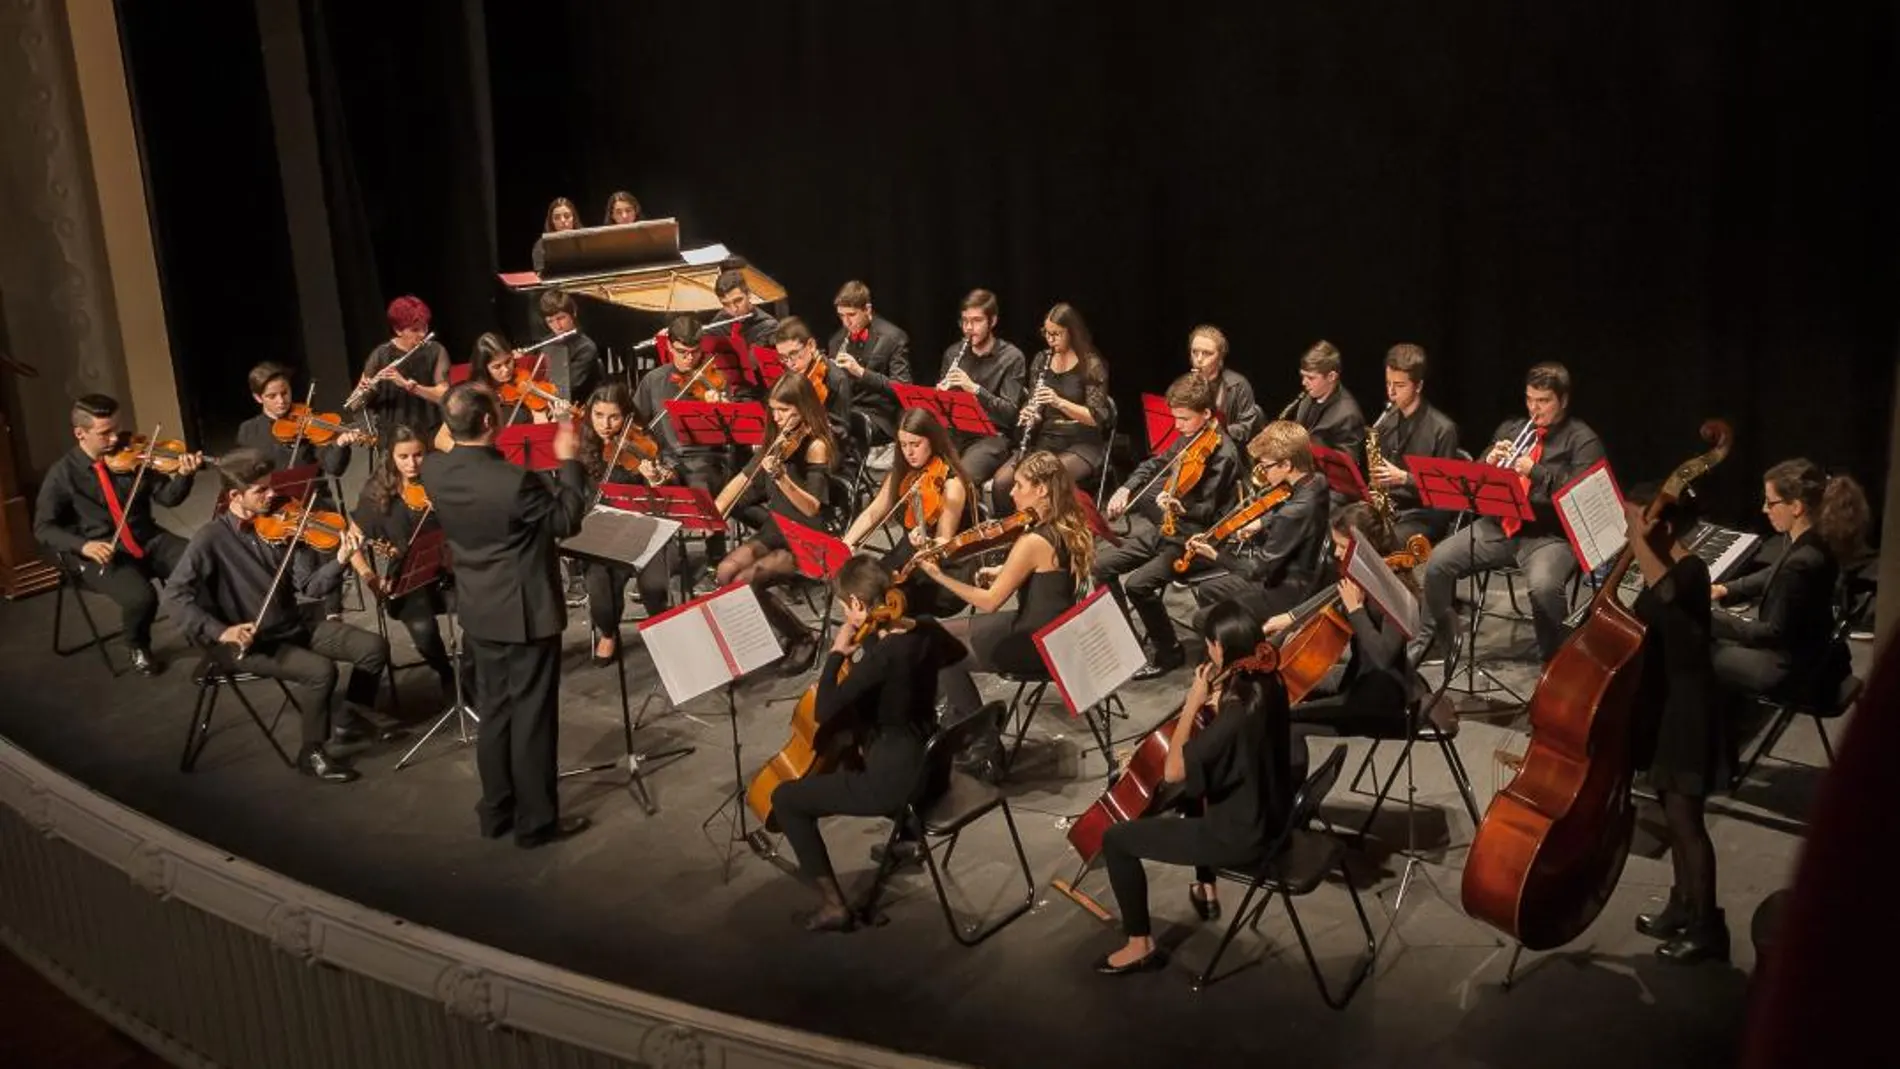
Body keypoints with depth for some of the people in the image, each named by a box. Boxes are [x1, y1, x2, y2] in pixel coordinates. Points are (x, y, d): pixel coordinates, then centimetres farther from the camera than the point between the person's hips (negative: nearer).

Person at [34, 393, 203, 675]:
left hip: (149, 540, 3)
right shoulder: (63, 474, -6)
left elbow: (167, 497, -1)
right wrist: (83, 545, -22)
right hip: (102, 553, -3)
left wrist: (184, 475, -24)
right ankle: (138, 649, 3)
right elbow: (44, 528, -4)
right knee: (141, 597, -31)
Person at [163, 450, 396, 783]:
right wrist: (220, 631, -29)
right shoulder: (212, 538, -14)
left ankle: (350, 720, 18)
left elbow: (310, 586, -5)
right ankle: (312, 752, -7)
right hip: (247, 642, -6)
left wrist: (340, 561, -24)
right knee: (321, 670, -28)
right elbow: (175, 594, -19)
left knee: (374, 647, -3)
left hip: (292, 627, 6)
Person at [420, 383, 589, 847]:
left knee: (494, 711, 19)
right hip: (526, 612, -7)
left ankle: (496, 811, 29)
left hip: (478, 611, 7)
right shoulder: (515, 481, -27)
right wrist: (569, 461, -4)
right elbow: (566, 520, -12)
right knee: (532, 716, 5)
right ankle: (536, 821, 15)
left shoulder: (434, 471, -8)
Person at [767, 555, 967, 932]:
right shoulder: (926, 630, -2)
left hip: (895, 780, -9)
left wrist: (837, 653, -16)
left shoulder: (881, 655, -25)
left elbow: (823, 713, -27)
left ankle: (834, 904, 2)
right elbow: (957, 653, 23)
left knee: (784, 798, 3)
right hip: (931, 765, 9)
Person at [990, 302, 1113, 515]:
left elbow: (1095, 417, -12)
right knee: (1001, 481, -21)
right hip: (1045, 441, 5)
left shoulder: (1092, 365, -7)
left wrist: (1059, 402, -26)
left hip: (1082, 444, -5)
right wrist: (1028, 414, -9)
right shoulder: (1041, 360, 9)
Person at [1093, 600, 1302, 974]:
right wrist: (1214, 700, -2)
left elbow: (1173, 771, -27)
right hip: (1266, 814, 9)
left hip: (1239, 836, -9)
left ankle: (1141, 945, 11)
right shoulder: (1268, 684, -6)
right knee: (1196, 796, 39)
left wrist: (1193, 704, -23)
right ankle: (1206, 892, 49)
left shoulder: (1238, 712, -33)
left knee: (1116, 839, -2)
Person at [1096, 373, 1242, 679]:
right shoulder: (1188, 439, 7)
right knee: (1102, 566, 1)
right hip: (1164, 529, 9)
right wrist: (1126, 489, 5)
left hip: (1193, 542, -9)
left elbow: (1208, 511, -21)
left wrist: (1180, 508, -41)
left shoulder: (1224, 454, -18)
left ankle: (1168, 653, -6)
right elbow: (1154, 464, 21)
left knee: (1137, 584, -25)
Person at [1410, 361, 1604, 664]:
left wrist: (1535, 472, -21)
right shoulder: (1510, 429, 17)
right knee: (1438, 561, -13)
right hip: (1499, 527, 5)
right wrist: (1489, 463, -7)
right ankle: (1427, 642, 4)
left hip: (1550, 535, -5)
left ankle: (1554, 658, -11)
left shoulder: (1582, 440, 1)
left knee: (1543, 586, -34)